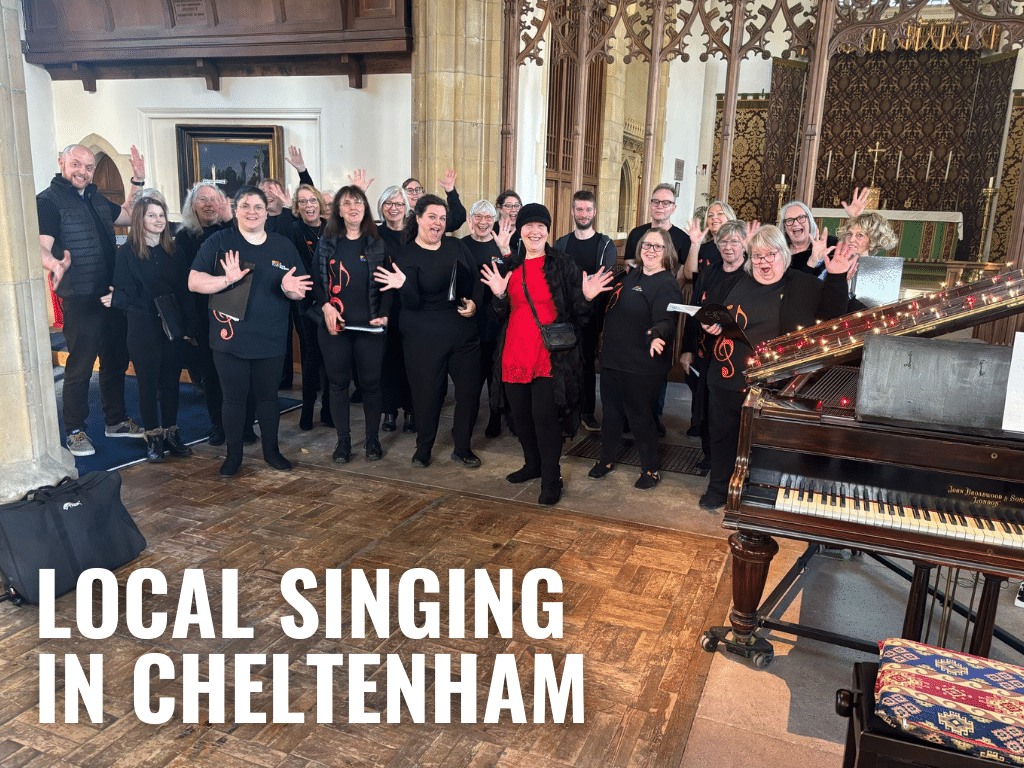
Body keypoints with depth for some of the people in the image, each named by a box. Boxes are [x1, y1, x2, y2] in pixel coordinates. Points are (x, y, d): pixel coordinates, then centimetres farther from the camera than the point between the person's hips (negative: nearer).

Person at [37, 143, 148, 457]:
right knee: (79, 367, -1)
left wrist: (138, 182, 18)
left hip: (112, 296, 8)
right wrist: (56, 264, -40)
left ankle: (116, 420, 29)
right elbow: (42, 247, -18)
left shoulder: (96, 199, 15)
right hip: (79, 299, -7)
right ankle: (75, 431, 12)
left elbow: (128, 215, 29)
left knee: (116, 361, 15)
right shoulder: (48, 200, -8)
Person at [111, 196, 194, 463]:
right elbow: (125, 291, -5)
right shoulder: (128, 252, -1)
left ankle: (171, 433, 20)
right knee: (148, 383, 4)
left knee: (171, 381, 9)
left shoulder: (173, 251, 9)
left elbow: (185, 291, 7)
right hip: (143, 328, -3)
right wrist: (116, 298, -28)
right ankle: (153, 438, 14)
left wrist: (189, 325, 2)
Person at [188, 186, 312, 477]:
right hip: (230, 338, -2)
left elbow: (299, 291, 8)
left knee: (268, 395, 13)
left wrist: (289, 288, -16)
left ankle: (271, 450, 29)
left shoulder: (284, 246, 6)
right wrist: (226, 279, -25)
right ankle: (233, 454, 23)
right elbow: (194, 282, -7)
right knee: (234, 397, 8)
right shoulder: (219, 241, -1)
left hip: (271, 340, 2)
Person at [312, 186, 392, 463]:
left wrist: (383, 314, -11)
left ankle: (372, 438, 18)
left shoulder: (377, 244, 5)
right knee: (338, 382, 6)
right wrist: (326, 307, -10)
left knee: (371, 381, 4)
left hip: (369, 325, -1)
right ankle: (343, 440, 17)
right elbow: (316, 280, 5)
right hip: (335, 324, 1)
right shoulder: (326, 243, 8)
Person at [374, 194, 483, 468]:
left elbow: (476, 280, 11)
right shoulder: (407, 256, -6)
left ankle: (463, 448, 23)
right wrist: (403, 285, -35)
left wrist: (474, 303, -7)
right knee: (427, 392, 4)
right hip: (425, 338, -4)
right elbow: (413, 302, -15)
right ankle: (423, 450, 25)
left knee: (470, 389, 6)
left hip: (463, 331, 4)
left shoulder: (456, 246, 5)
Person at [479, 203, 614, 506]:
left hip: (550, 354, -4)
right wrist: (499, 295, -8)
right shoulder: (510, 266, 10)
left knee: (544, 415, -7)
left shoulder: (563, 264, 0)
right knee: (520, 414, 12)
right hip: (515, 353, 4)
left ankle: (551, 479, 7)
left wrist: (586, 297, -19)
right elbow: (502, 314, 12)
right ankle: (533, 464, 33)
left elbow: (577, 312, 0)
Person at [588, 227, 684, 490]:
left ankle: (651, 469, 23)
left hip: (642, 367, -7)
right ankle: (606, 459, 36)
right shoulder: (632, 276, 11)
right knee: (611, 412, 18)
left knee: (640, 417, 4)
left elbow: (666, 321, -28)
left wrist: (657, 334, -46)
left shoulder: (667, 285, -14)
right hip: (612, 359, 8)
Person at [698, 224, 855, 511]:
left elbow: (832, 314, -6)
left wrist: (836, 278, -18)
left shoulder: (804, 287, -1)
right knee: (722, 437, 16)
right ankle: (718, 489, 35)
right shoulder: (735, 283, 5)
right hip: (726, 380, 3)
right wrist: (708, 324, -5)